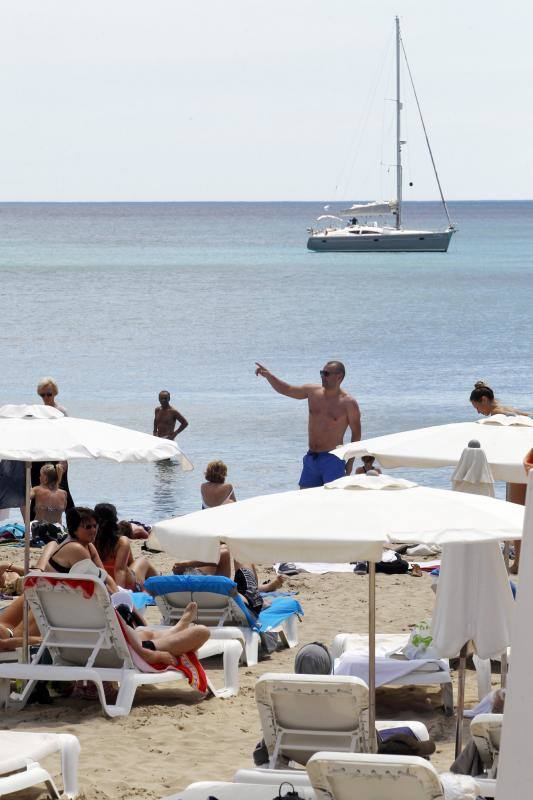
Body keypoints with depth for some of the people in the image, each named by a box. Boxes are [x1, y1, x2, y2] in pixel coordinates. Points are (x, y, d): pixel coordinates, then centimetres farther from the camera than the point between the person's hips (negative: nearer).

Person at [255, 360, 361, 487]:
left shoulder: (348, 403, -7)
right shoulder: (312, 391, 7)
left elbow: (356, 434, -1)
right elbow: (286, 390, 17)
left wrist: (350, 463, -1)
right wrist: (268, 376, 2)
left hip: (332, 460, -6)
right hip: (311, 458, 6)